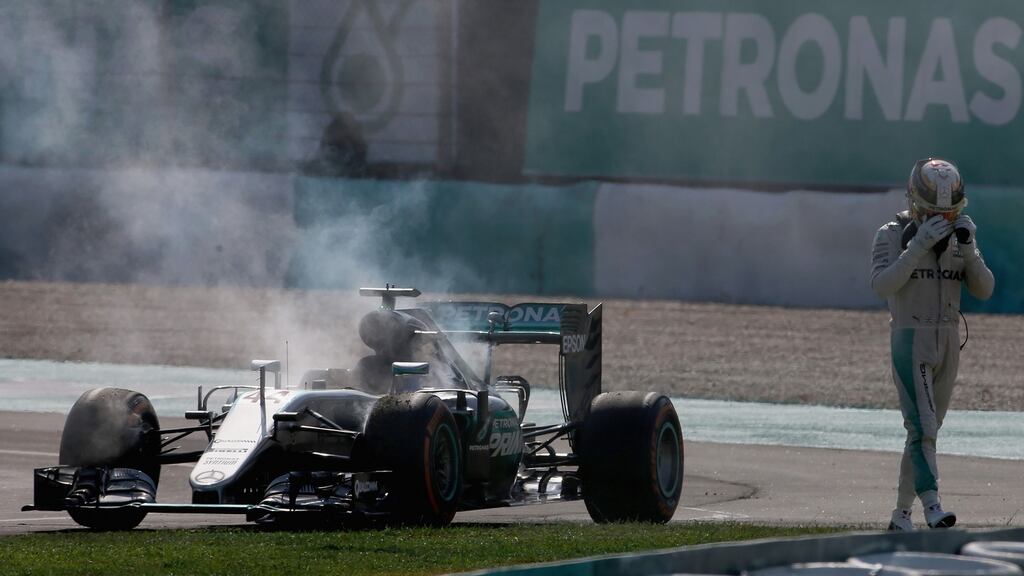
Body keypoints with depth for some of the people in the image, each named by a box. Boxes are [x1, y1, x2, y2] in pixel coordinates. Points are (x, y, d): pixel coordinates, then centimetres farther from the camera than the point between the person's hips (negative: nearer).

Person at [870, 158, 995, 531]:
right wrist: (918, 246, -27)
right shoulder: (893, 236, -6)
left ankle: (901, 514, 15)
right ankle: (932, 506, -27)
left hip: (948, 343, 5)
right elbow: (882, 284, -21)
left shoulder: (958, 237, 7)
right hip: (910, 342, -5)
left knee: (925, 430, 8)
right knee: (922, 427, -18)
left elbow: (984, 290, 1)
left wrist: (968, 249, -15)